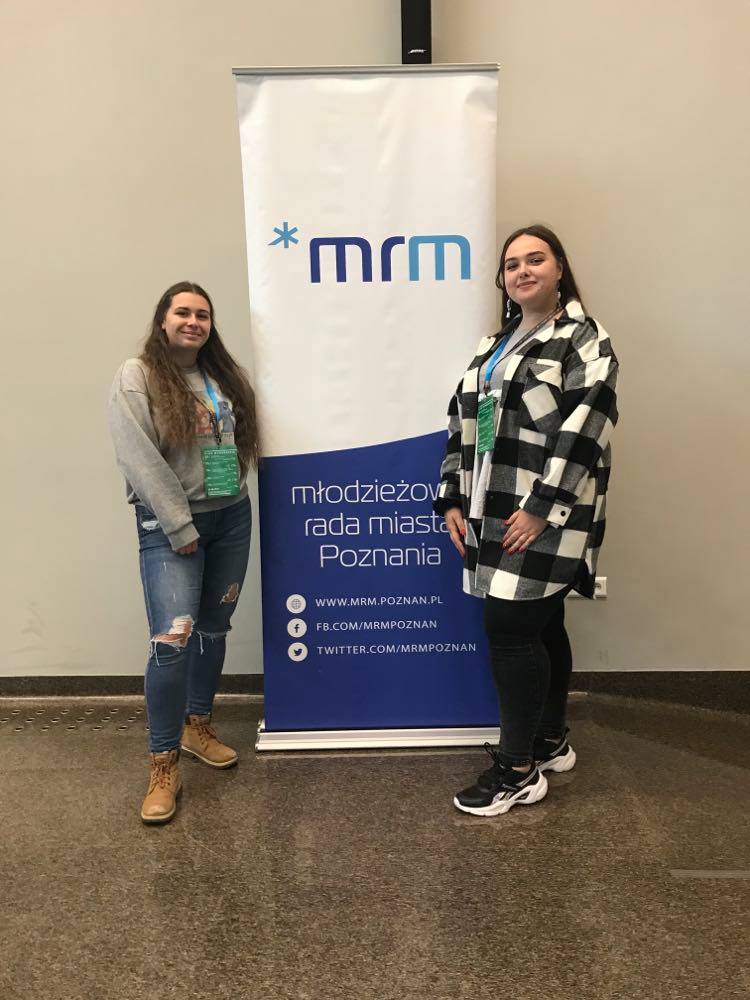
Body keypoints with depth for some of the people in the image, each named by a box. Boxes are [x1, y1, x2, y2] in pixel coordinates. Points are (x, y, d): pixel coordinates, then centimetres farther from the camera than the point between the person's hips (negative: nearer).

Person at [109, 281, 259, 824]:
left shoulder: (225, 375, 12)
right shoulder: (137, 376, -6)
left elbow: (243, 440, 18)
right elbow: (139, 459, -15)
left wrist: (232, 491, 3)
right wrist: (180, 527, -17)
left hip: (232, 517, 6)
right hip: (170, 525, -6)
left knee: (214, 630, 14)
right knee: (173, 639, -12)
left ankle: (198, 725, 33)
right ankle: (164, 765, 1)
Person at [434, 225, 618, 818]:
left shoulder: (584, 340, -4)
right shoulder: (495, 346, 19)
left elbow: (583, 430, -15)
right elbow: (463, 424, 15)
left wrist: (540, 509, -20)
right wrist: (453, 500, 7)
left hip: (543, 517, -7)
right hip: (495, 513, 7)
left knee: (510, 630, -8)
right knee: (540, 627, 15)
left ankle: (519, 770, 7)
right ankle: (551, 742, 31)